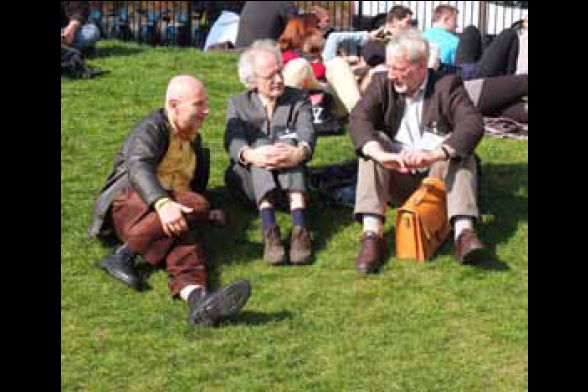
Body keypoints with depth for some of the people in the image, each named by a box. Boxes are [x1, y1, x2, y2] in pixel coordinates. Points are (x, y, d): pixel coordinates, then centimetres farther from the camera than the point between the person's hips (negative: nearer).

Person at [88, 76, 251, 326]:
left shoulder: (193, 140, 26)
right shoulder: (151, 128, 0)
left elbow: (196, 185, 33)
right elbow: (138, 166, -20)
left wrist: (205, 215, 10)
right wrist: (162, 203, -38)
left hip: (169, 215, 5)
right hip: (129, 203, -5)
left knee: (185, 242, -32)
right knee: (196, 205, -33)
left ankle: (197, 298, -64)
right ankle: (124, 255, -33)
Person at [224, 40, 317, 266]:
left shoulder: (298, 100, 11)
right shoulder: (237, 103, 11)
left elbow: (307, 134, -10)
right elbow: (233, 141, -9)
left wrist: (300, 152, -37)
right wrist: (250, 154, -35)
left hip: (289, 179, 0)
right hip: (249, 180, 0)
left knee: (288, 138, -28)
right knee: (261, 143, -29)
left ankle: (299, 228, -49)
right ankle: (269, 230, -51)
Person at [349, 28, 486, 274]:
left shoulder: (448, 86, -5)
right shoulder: (382, 83, 2)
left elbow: (473, 124, -24)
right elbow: (359, 118, -17)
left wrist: (434, 154, -42)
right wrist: (380, 154, -39)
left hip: (438, 177, -1)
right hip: (396, 182, 1)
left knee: (457, 144, -25)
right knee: (373, 141, -22)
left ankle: (463, 231, -41)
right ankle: (372, 235, -36)